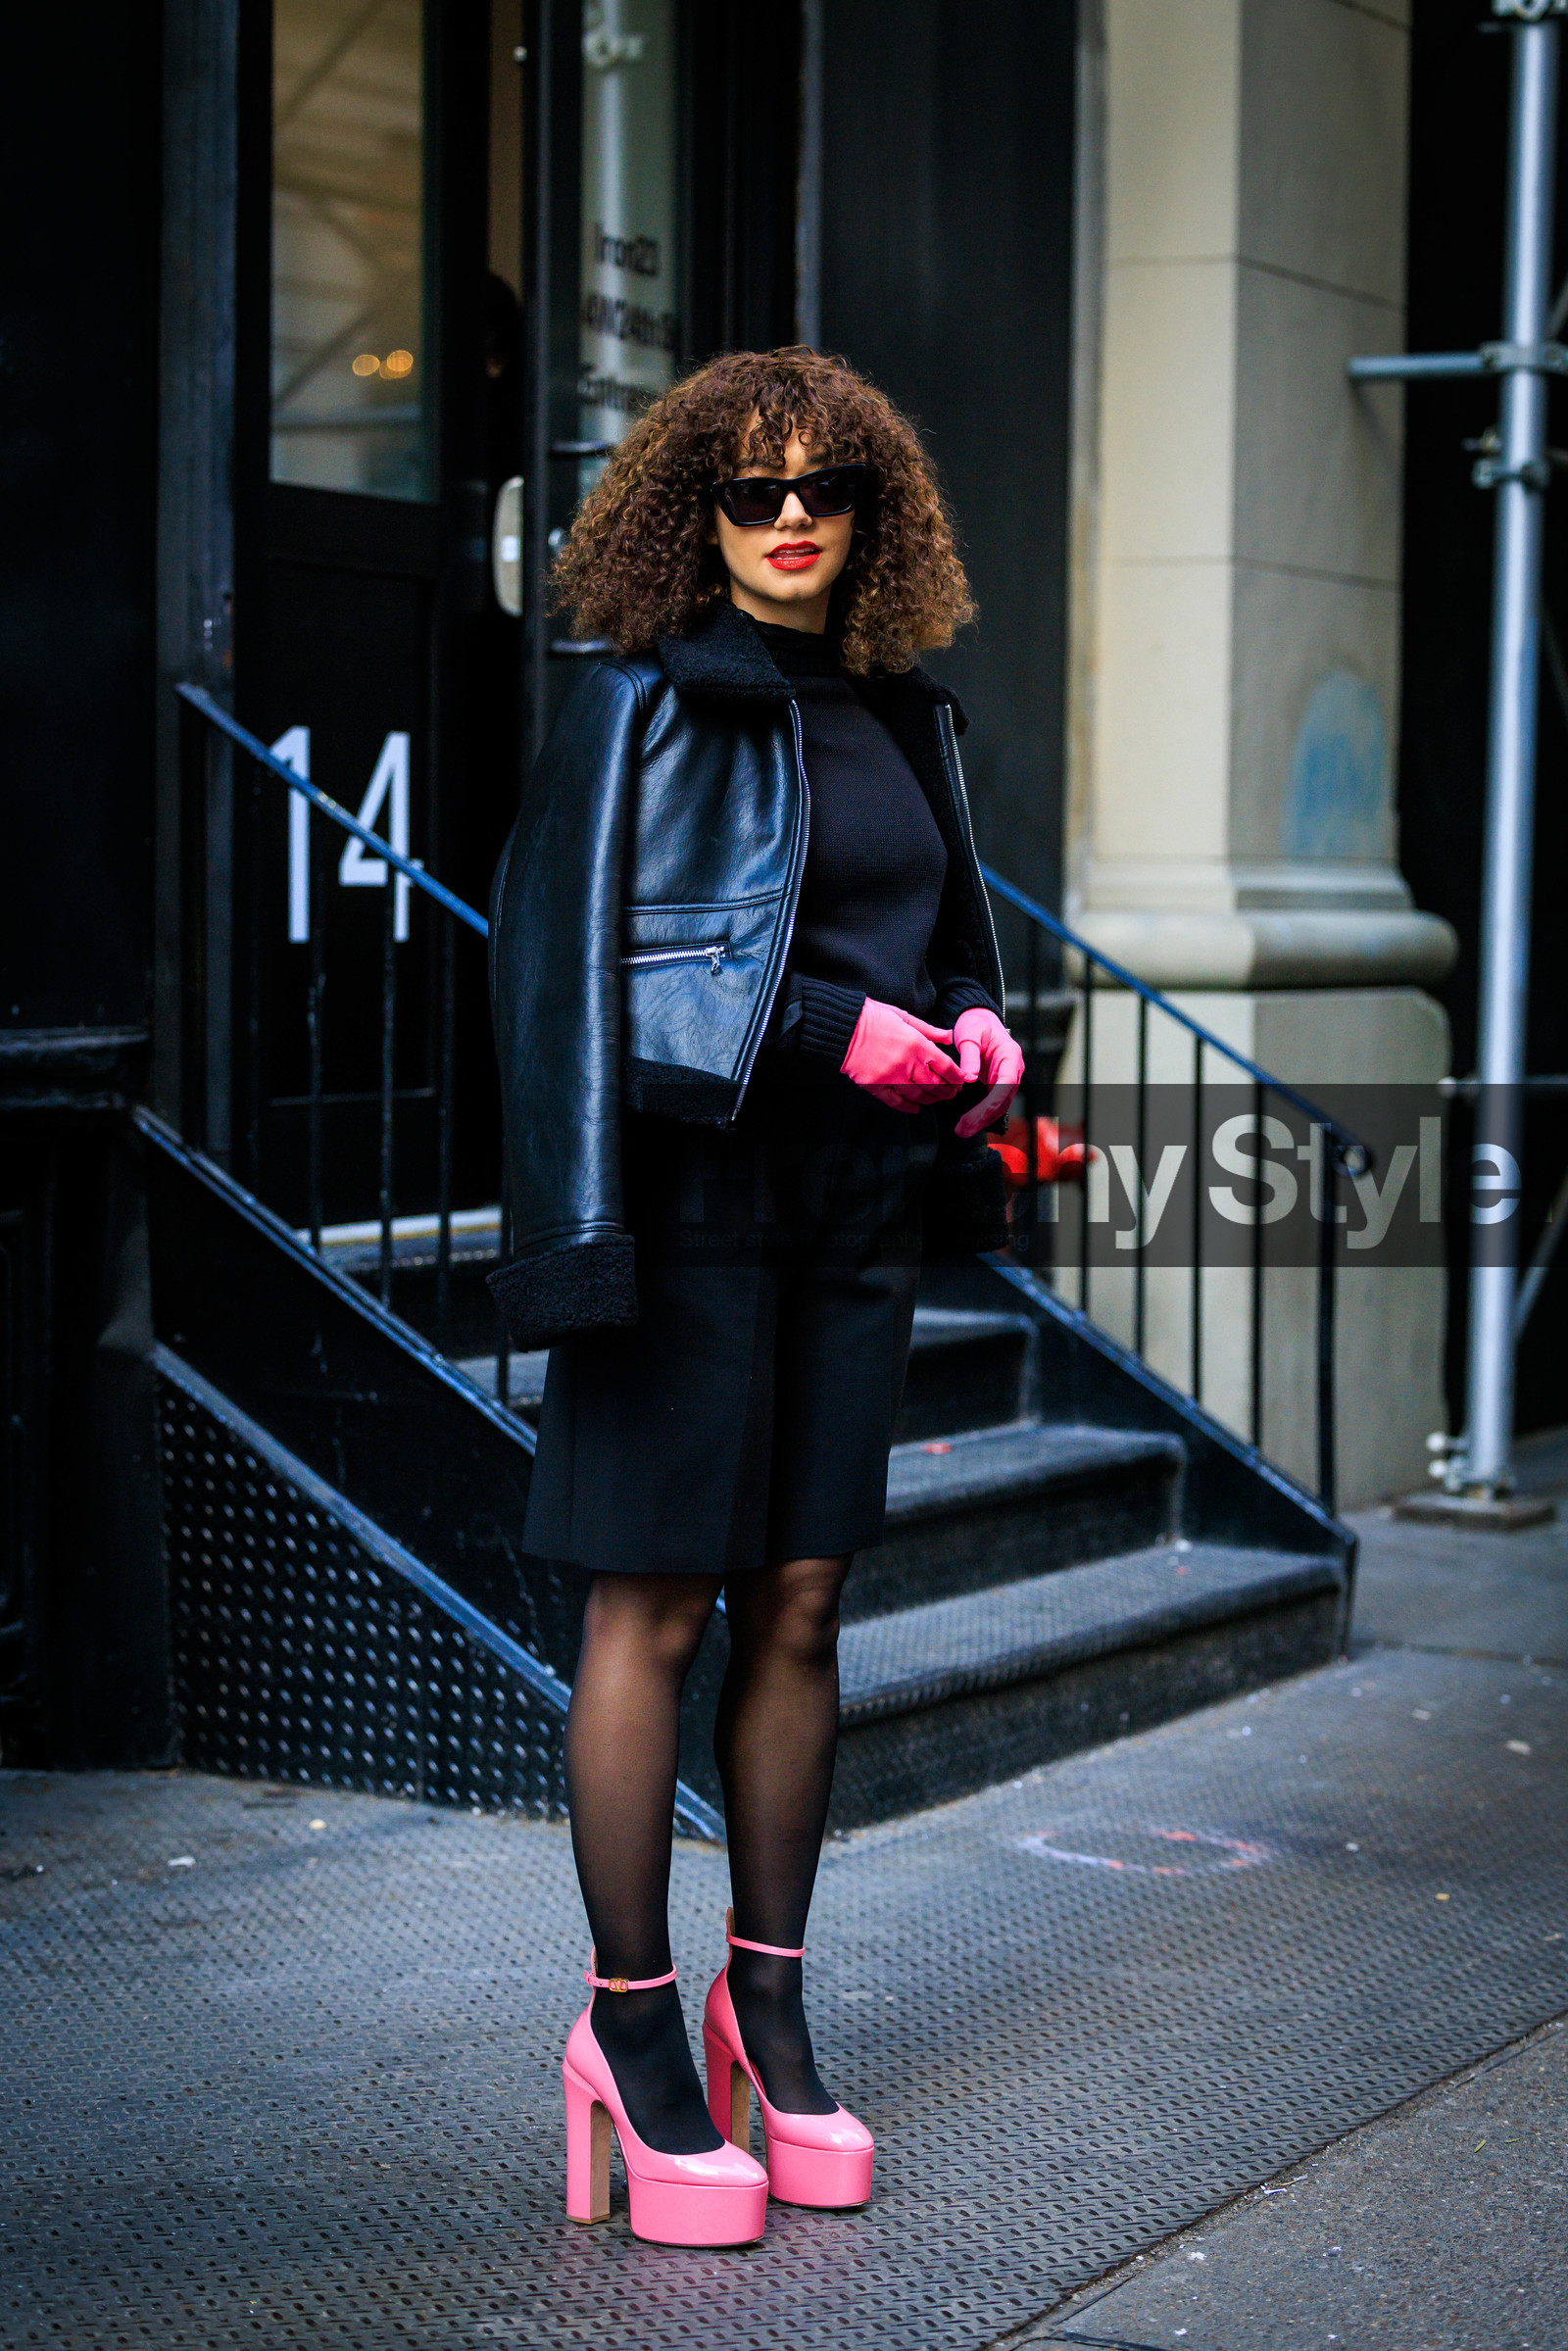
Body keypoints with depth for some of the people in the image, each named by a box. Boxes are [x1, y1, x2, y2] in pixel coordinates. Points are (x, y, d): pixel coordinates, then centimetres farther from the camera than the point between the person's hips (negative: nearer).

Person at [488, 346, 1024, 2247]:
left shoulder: (901, 718, 13)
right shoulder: (644, 707, -6)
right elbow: (584, 954, -12)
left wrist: (973, 1026, 1)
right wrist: (833, 1031, -18)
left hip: (853, 1211, 6)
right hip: (695, 1203, -6)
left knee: (800, 1606, 9)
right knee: (654, 1611, -2)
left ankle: (768, 2008, 19)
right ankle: (632, 2032, 7)